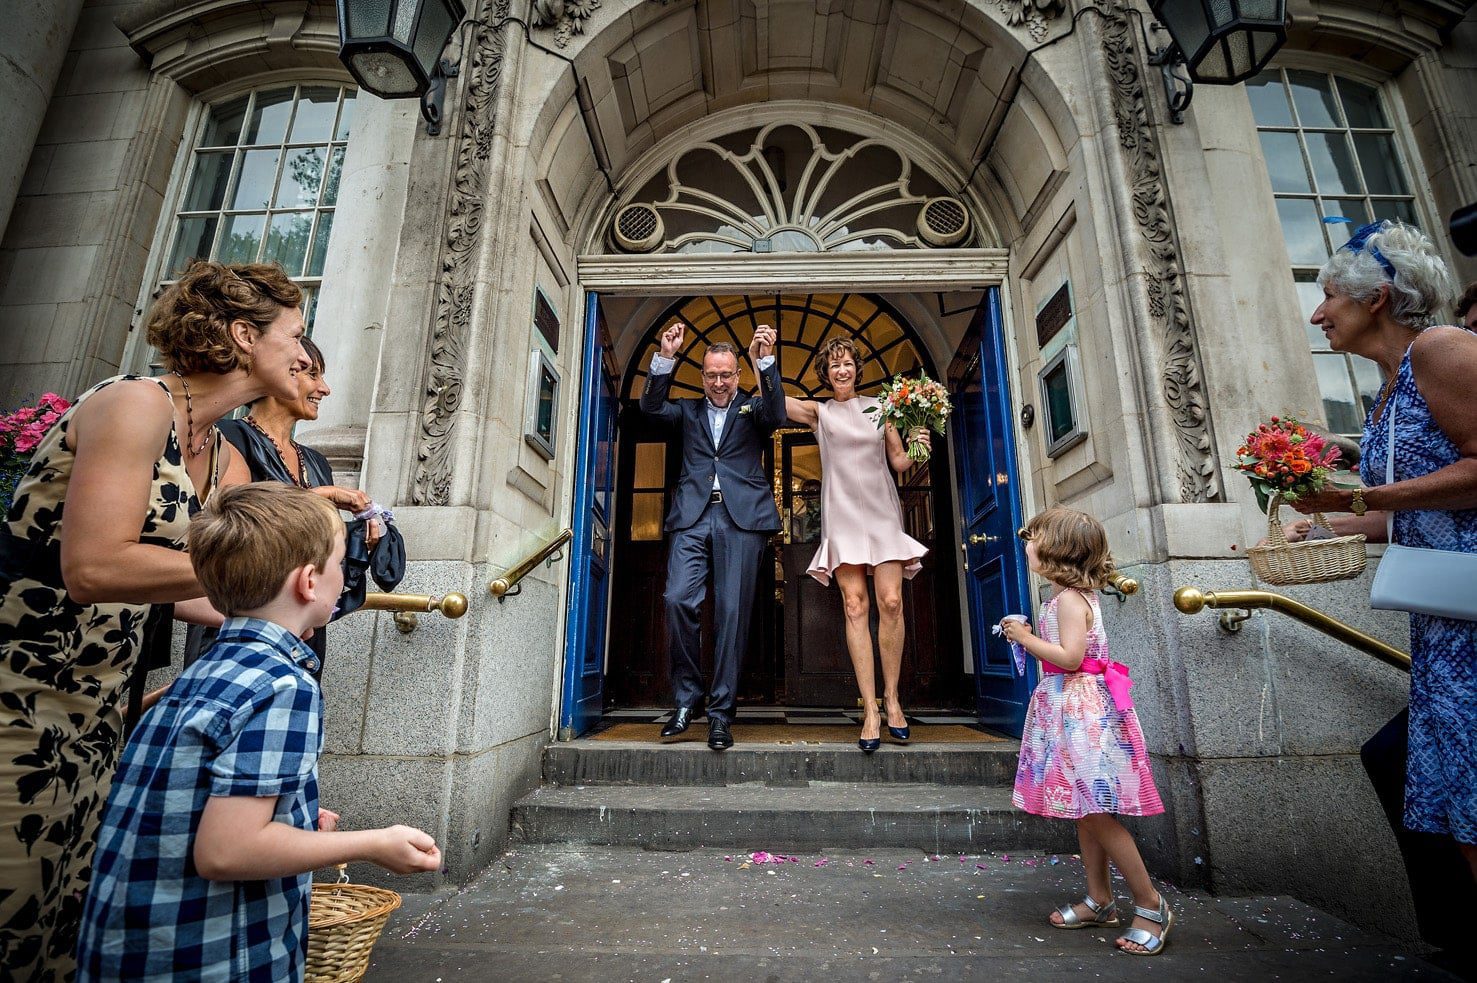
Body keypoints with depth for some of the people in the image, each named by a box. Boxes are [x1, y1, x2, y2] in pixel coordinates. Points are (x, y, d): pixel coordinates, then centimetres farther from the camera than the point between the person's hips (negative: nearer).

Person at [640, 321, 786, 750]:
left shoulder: (752, 409, 17)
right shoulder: (689, 410, 22)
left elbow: (776, 415, -4)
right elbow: (651, 406, 7)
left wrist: (767, 359, -13)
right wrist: (665, 358, -4)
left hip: (742, 517, -1)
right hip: (693, 516, 2)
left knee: (732, 612, -4)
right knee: (678, 599, -14)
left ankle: (721, 711, 5)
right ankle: (687, 698, 4)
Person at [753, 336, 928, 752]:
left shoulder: (880, 406, 14)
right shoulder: (819, 412, 13)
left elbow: (900, 462, 14)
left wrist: (916, 446, -5)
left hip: (882, 511, 1)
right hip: (843, 513, -1)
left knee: (891, 602, -9)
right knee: (855, 606, -7)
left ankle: (892, 698, 7)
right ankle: (870, 710, -4)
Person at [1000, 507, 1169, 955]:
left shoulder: (1069, 599, -17)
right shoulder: (1072, 597, 14)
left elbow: (1069, 657, -24)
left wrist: (1024, 637, -15)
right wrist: (1028, 636, 11)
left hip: (1081, 713, -10)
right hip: (1074, 712, 10)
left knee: (1096, 814, -3)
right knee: (1087, 814, 16)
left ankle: (1151, 906, 12)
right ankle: (1099, 900, 27)